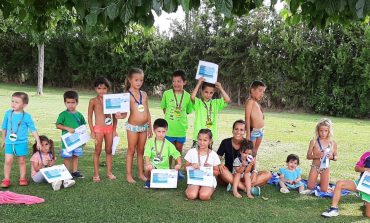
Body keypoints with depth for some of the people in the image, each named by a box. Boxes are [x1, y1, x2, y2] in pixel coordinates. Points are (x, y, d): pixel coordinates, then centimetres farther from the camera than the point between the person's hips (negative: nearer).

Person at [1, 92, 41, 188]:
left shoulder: (27, 116, -6)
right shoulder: (8, 113, 0)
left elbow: (33, 130, -2)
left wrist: (38, 142, -4)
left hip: (22, 142, -1)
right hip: (9, 142, 1)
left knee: (22, 161, 9)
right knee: (8, 161, -4)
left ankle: (22, 178, 22)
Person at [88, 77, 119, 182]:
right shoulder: (93, 101, -3)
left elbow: (114, 116, 9)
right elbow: (89, 117, -1)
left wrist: (114, 129, 5)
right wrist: (92, 131, -5)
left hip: (109, 128, 3)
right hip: (98, 128, -3)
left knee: (109, 150, 10)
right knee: (97, 151, 4)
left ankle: (109, 172, 22)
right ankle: (96, 174, 13)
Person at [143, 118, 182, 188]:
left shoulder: (168, 144, 1)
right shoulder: (150, 142, -3)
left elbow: (177, 154, -3)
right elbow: (147, 155, -15)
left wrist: (179, 164, -22)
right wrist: (148, 164, -33)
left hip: (164, 168, 2)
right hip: (153, 166, -2)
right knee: (148, 168, -35)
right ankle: (148, 180, 1)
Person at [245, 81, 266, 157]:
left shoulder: (257, 102, 16)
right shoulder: (250, 101, -9)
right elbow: (247, 118, -15)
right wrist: (248, 134, -19)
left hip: (260, 131, 9)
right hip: (253, 131, -9)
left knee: (254, 153, 14)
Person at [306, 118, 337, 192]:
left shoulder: (332, 143, -2)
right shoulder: (314, 142, -8)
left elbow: (336, 157, 7)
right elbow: (308, 156, -4)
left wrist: (332, 157, -15)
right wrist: (316, 156, -22)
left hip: (326, 168, 1)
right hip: (315, 167, -1)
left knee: (324, 190, 2)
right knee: (310, 188, 3)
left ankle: (322, 182, 32)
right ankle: (315, 181, 33)